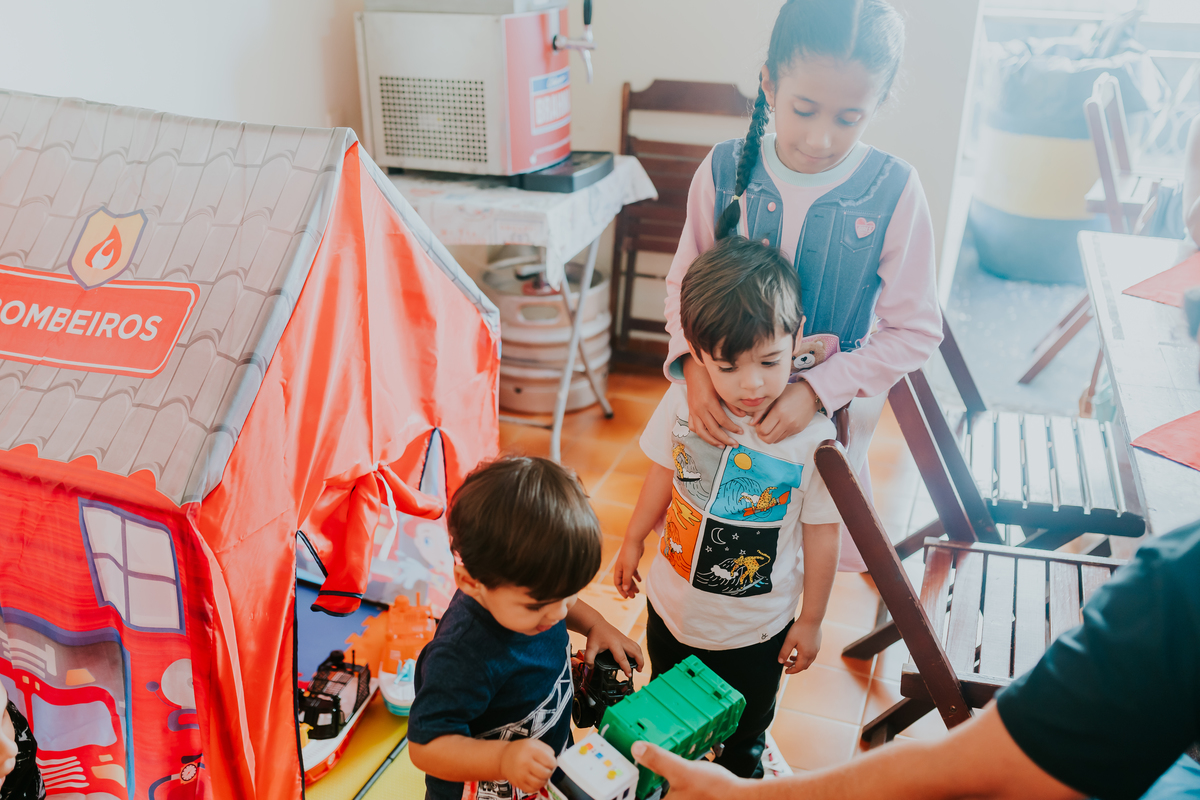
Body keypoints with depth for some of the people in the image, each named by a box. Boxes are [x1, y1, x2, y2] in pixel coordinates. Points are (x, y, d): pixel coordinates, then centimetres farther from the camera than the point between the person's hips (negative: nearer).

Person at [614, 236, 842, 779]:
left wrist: (811, 621, -5)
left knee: (743, 734, 23)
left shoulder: (812, 436, -26)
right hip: (674, 606, 3)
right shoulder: (683, 403, -18)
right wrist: (633, 541, 13)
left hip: (755, 631, -3)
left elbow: (821, 533, -14)